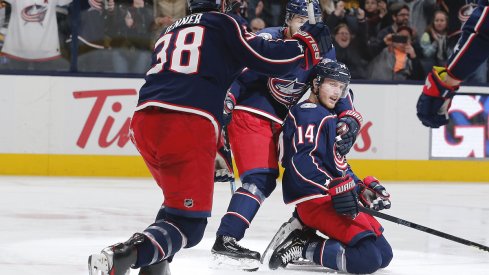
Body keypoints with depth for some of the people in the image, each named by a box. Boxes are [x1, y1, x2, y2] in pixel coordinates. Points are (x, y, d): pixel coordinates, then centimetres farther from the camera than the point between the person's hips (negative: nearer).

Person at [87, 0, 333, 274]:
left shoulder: (171, 31, 31)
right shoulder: (223, 24, 11)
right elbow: (268, 58, 2)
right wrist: (308, 42, 20)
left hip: (143, 121, 7)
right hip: (187, 128, -7)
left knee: (178, 199, 31)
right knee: (188, 225, -5)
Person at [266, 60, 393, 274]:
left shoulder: (329, 118, 24)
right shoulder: (308, 114, -10)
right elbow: (302, 161, -24)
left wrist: (363, 188, 14)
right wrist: (336, 188, -31)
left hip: (334, 199, 11)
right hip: (314, 200, -11)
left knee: (384, 254, 8)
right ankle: (303, 248, -13)